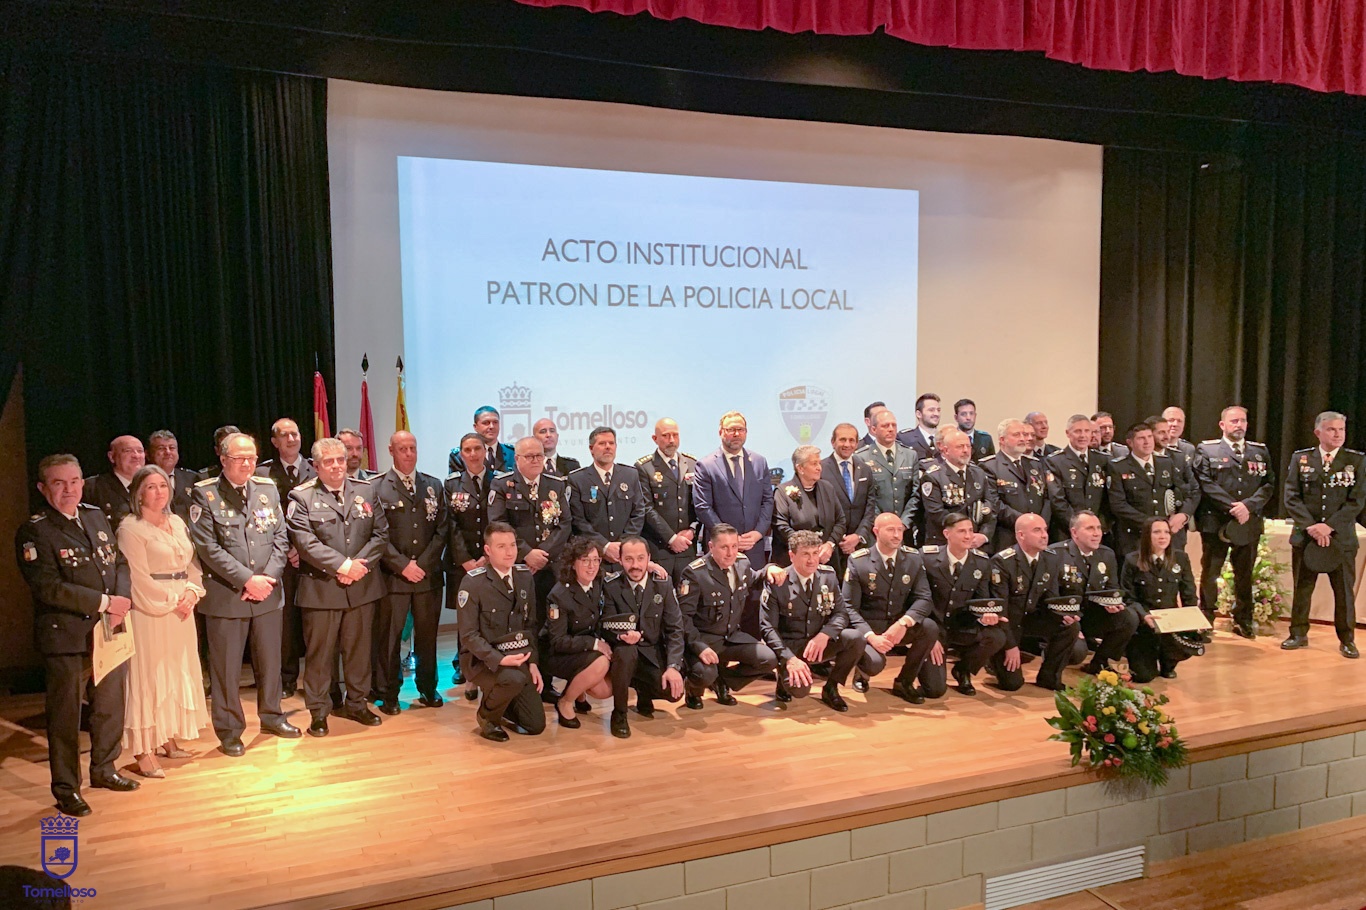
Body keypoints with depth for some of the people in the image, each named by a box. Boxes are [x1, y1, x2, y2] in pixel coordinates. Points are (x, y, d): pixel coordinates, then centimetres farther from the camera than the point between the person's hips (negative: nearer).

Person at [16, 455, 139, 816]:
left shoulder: (96, 516, 9)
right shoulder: (34, 532, -11)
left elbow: (120, 562, 9)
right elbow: (48, 587, -19)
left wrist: (122, 600, -10)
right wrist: (105, 602, -19)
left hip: (109, 632, 6)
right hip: (65, 636, -6)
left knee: (111, 705, 17)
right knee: (65, 714, 7)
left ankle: (103, 769, 36)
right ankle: (65, 788, 21)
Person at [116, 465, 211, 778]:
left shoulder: (177, 523, 11)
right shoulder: (130, 528, -9)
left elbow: (192, 564, 12)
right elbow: (139, 578, -13)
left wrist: (192, 592, -5)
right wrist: (172, 602, -13)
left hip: (182, 611, 7)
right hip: (150, 612, -7)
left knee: (179, 674, 11)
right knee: (149, 678, -2)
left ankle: (169, 740, 22)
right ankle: (145, 752, 3)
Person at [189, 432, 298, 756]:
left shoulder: (268, 489, 6)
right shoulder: (205, 494, -7)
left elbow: (280, 537, 5)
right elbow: (208, 547, -13)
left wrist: (269, 576, -9)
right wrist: (247, 579, -16)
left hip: (269, 592, 4)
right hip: (226, 594, -4)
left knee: (271, 658, 16)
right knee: (226, 666, 5)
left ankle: (271, 715, 34)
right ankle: (229, 730, 19)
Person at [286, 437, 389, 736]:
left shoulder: (366, 491, 7)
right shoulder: (302, 497, -3)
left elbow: (381, 534, 3)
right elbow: (305, 542, -13)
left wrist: (359, 564, -11)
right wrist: (342, 565, -19)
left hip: (362, 586, 3)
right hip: (321, 587, -3)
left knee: (359, 648, 14)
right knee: (319, 652, 5)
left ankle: (356, 704, 29)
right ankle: (318, 712, 19)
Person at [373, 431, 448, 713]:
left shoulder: (434, 486, 11)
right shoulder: (378, 489, 0)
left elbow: (441, 529, 6)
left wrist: (424, 563, -5)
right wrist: (403, 565, -12)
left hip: (429, 574, 3)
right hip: (393, 576, -3)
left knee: (427, 634, 10)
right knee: (388, 637, 2)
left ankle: (428, 688, 23)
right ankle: (388, 694, 13)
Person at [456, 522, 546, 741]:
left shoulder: (525, 577, 3)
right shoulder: (473, 582, -15)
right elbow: (469, 635, -15)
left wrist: (532, 661, -1)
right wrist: (499, 659, -27)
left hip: (516, 656, 5)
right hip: (481, 659, -5)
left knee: (535, 725, -1)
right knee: (514, 679, -37)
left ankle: (497, 701, 28)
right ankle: (487, 715, -5)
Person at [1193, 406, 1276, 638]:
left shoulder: (1260, 451, 12)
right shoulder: (1206, 450, 1)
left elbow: (1268, 484, 3)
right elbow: (1205, 485, -9)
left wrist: (1248, 506, -13)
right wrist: (1232, 508, -16)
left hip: (1249, 523, 3)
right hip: (1215, 522, -3)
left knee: (1245, 575, 12)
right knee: (1210, 574, 2)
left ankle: (1243, 621, 23)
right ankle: (1205, 622, 11)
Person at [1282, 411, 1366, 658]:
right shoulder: (1300, 458, 3)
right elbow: (1292, 498, -1)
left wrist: (1329, 526, -14)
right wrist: (1310, 526, -12)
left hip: (1341, 537, -1)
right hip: (1305, 536, 1)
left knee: (1344, 591, 5)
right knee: (1302, 588, 8)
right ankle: (1299, 634, 20)